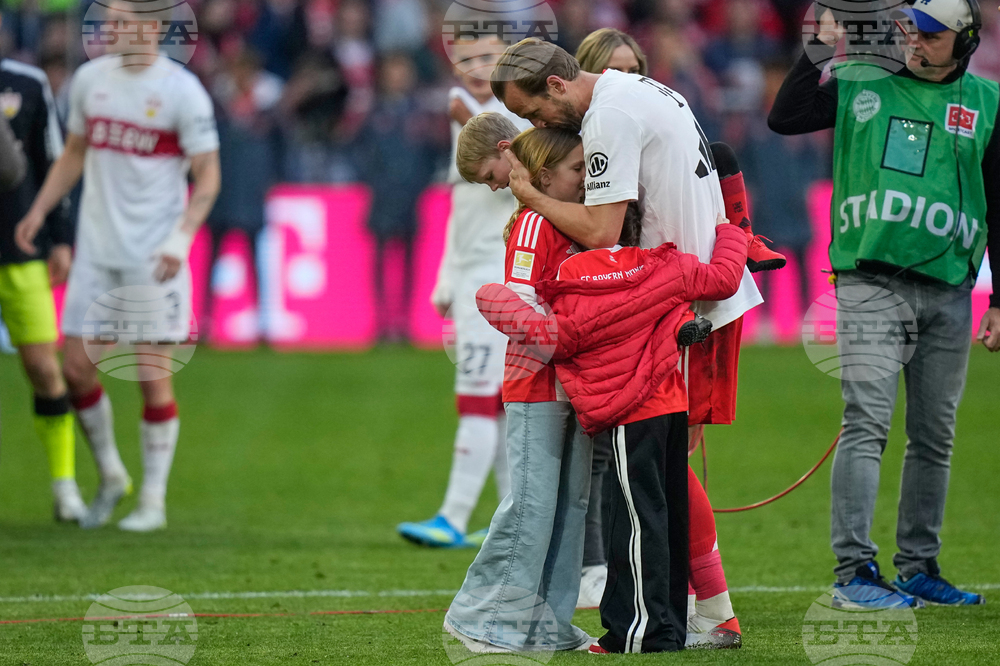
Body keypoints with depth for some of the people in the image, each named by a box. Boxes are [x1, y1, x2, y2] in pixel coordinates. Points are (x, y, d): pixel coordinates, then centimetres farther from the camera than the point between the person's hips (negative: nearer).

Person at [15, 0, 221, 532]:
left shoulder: (181, 90, -7)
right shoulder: (90, 79, 8)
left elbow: (207, 176, -6)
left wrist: (180, 239, -19)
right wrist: (40, 209, 7)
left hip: (154, 256, -5)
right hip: (95, 248, 5)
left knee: (150, 371, -4)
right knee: (75, 365, 2)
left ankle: (153, 499, 7)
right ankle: (110, 476, 23)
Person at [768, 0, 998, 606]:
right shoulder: (860, 83, 8)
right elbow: (783, 119, 2)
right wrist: (820, 52, -6)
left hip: (948, 290, 3)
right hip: (870, 280, -3)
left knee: (935, 437, 8)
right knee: (867, 423, -13)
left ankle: (919, 567, 17)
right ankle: (855, 568, -16)